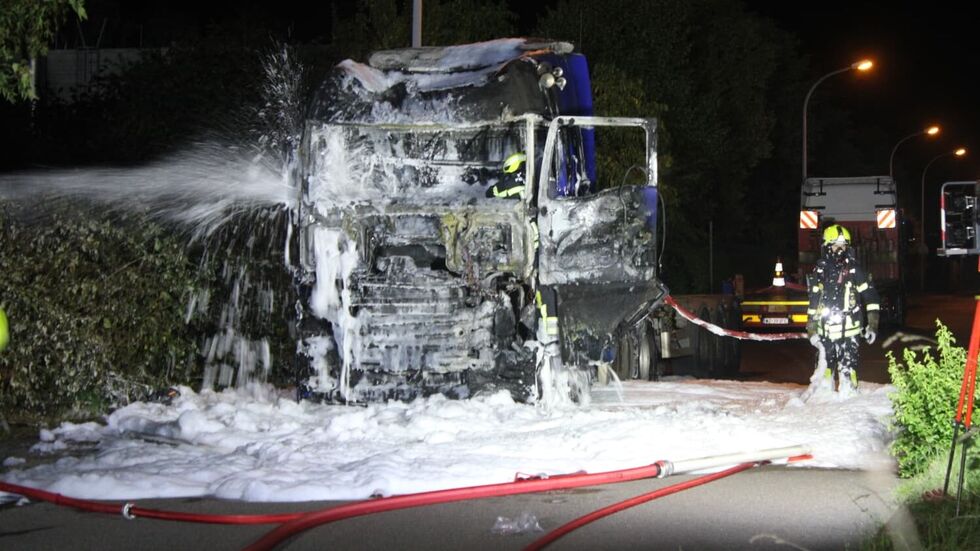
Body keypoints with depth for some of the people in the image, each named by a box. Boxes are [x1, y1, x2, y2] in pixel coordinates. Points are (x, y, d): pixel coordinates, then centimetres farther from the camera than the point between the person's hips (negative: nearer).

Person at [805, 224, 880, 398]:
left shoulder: (854, 269, 3)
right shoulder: (819, 271, 10)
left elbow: (870, 296, 3)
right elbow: (813, 303, 16)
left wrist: (872, 325, -2)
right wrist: (811, 329, 13)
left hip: (849, 330, -3)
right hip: (825, 331, 3)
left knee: (847, 371, -8)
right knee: (824, 370, 5)